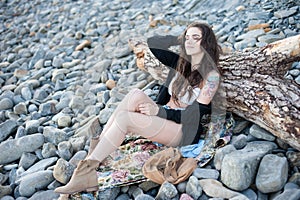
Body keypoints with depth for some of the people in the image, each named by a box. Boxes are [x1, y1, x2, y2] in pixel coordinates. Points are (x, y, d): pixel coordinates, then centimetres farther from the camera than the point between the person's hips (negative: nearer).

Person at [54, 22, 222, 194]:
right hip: (165, 118, 7)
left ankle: (86, 173, -24)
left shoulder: (211, 75, -9)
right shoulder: (180, 63, 11)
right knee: (136, 95, -23)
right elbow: (152, 43, 13)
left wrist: (159, 111, -21)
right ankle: (94, 152, -26)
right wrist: (180, 39, 10)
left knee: (123, 118, -25)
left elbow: (195, 115, -16)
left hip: (185, 131, -7)